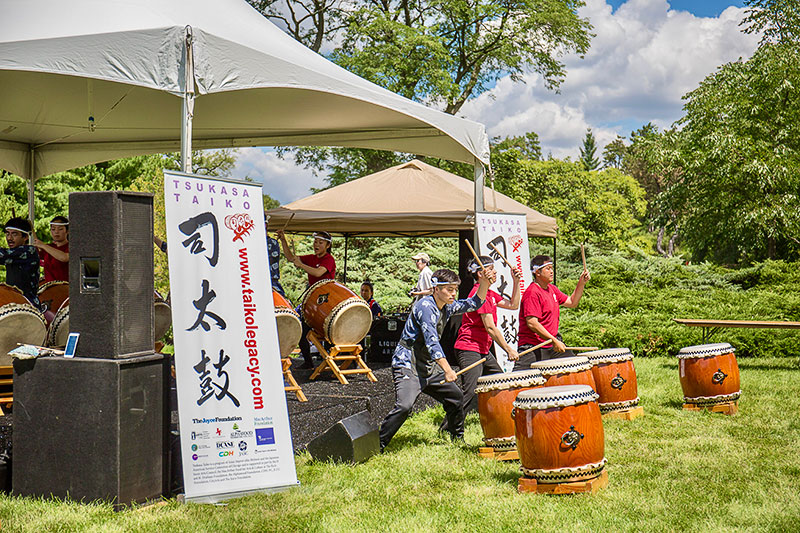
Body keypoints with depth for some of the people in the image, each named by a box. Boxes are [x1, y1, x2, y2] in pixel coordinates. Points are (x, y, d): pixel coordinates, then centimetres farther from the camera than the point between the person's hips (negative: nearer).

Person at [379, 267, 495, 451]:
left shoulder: (448, 306, 7)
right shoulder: (425, 306, -19)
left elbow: (474, 303, 16)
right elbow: (431, 341, -28)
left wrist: (484, 284, -4)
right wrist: (447, 370, -36)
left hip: (430, 366, 9)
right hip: (407, 365, -9)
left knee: (456, 397, 15)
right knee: (404, 406, -26)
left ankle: (458, 440, 34)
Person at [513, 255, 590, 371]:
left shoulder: (552, 289, 14)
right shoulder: (532, 293, -15)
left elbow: (572, 302, 24)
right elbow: (532, 323, -23)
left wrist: (581, 283, 11)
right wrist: (553, 341, -23)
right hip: (534, 348, -9)